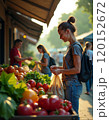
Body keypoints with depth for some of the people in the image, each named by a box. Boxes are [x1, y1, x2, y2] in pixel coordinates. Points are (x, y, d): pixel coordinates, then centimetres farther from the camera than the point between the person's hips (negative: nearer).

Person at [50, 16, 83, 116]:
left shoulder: (75, 47, -15)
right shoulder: (71, 46, 15)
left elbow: (77, 69, -19)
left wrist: (60, 71, -13)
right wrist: (58, 67, 12)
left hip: (73, 85, -10)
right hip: (68, 85, 10)